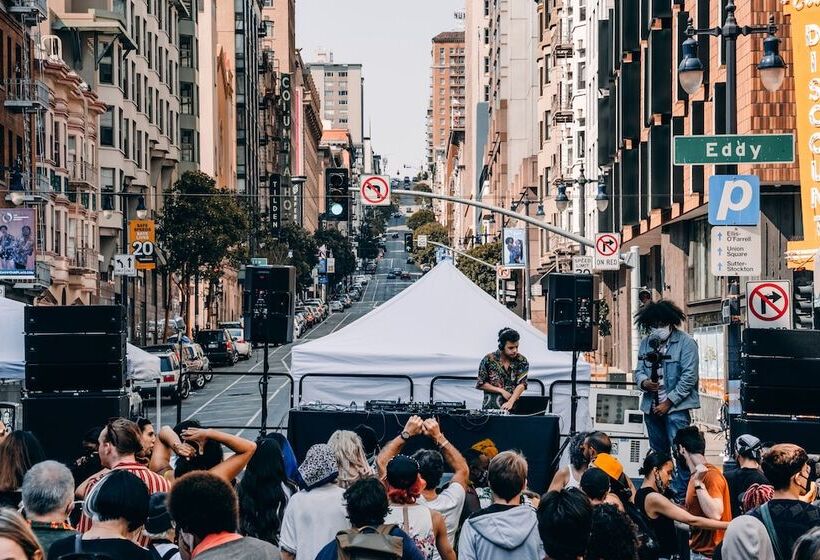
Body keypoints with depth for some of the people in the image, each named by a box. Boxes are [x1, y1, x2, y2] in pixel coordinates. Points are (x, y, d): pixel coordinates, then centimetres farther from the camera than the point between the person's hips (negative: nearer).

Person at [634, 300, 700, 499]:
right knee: (657, 451, 13)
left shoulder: (686, 343, -7)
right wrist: (644, 382, -12)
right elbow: (639, 370, 14)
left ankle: (680, 495, -9)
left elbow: (689, 377, -12)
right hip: (651, 406, 6)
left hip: (676, 406, -6)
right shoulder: (646, 343, 11)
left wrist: (668, 402, -13)